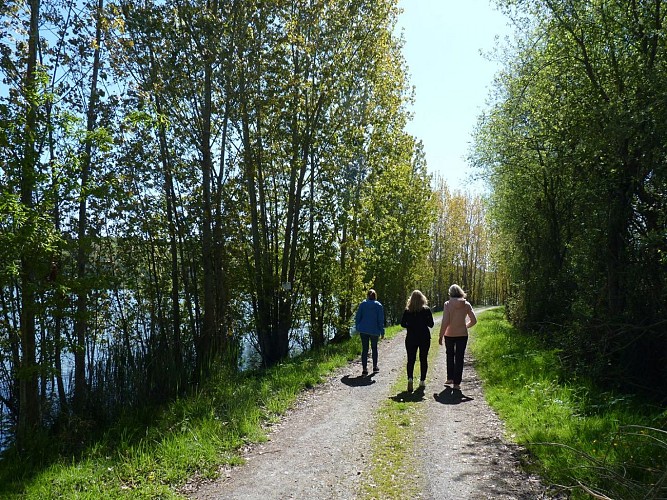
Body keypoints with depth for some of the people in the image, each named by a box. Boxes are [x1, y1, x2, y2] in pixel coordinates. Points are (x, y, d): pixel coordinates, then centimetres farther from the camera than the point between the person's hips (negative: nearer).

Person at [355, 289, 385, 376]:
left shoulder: (362, 304, 2)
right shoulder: (378, 305, -2)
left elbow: (357, 317, 3)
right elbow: (381, 320, -3)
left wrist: (357, 328, 12)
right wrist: (382, 332, 1)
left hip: (363, 330, 1)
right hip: (374, 331, -1)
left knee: (364, 349, 4)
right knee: (374, 348, 17)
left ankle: (364, 369, -1)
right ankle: (375, 367, 25)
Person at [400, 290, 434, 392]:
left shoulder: (407, 311, -4)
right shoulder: (427, 310, -6)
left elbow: (402, 324, -3)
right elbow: (431, 324, -5)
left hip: (411, 337, 0)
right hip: (424, 338, 0)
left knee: (411, 359, 3)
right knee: (423, 359, 12)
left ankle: (410, 379, -17)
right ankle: (422, 381, 16)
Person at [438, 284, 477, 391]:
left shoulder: (448, 304, -10)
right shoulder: (466, 304, -3)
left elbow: (445, 322, -14)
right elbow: (474, 321, -1)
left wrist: (441, 336, -6)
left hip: (449, 334, -1)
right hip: (462, 334, 1)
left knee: (450, 356, 21)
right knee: (459, 358, 6)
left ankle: (450, 378, 27)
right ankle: (456, 383, 7)